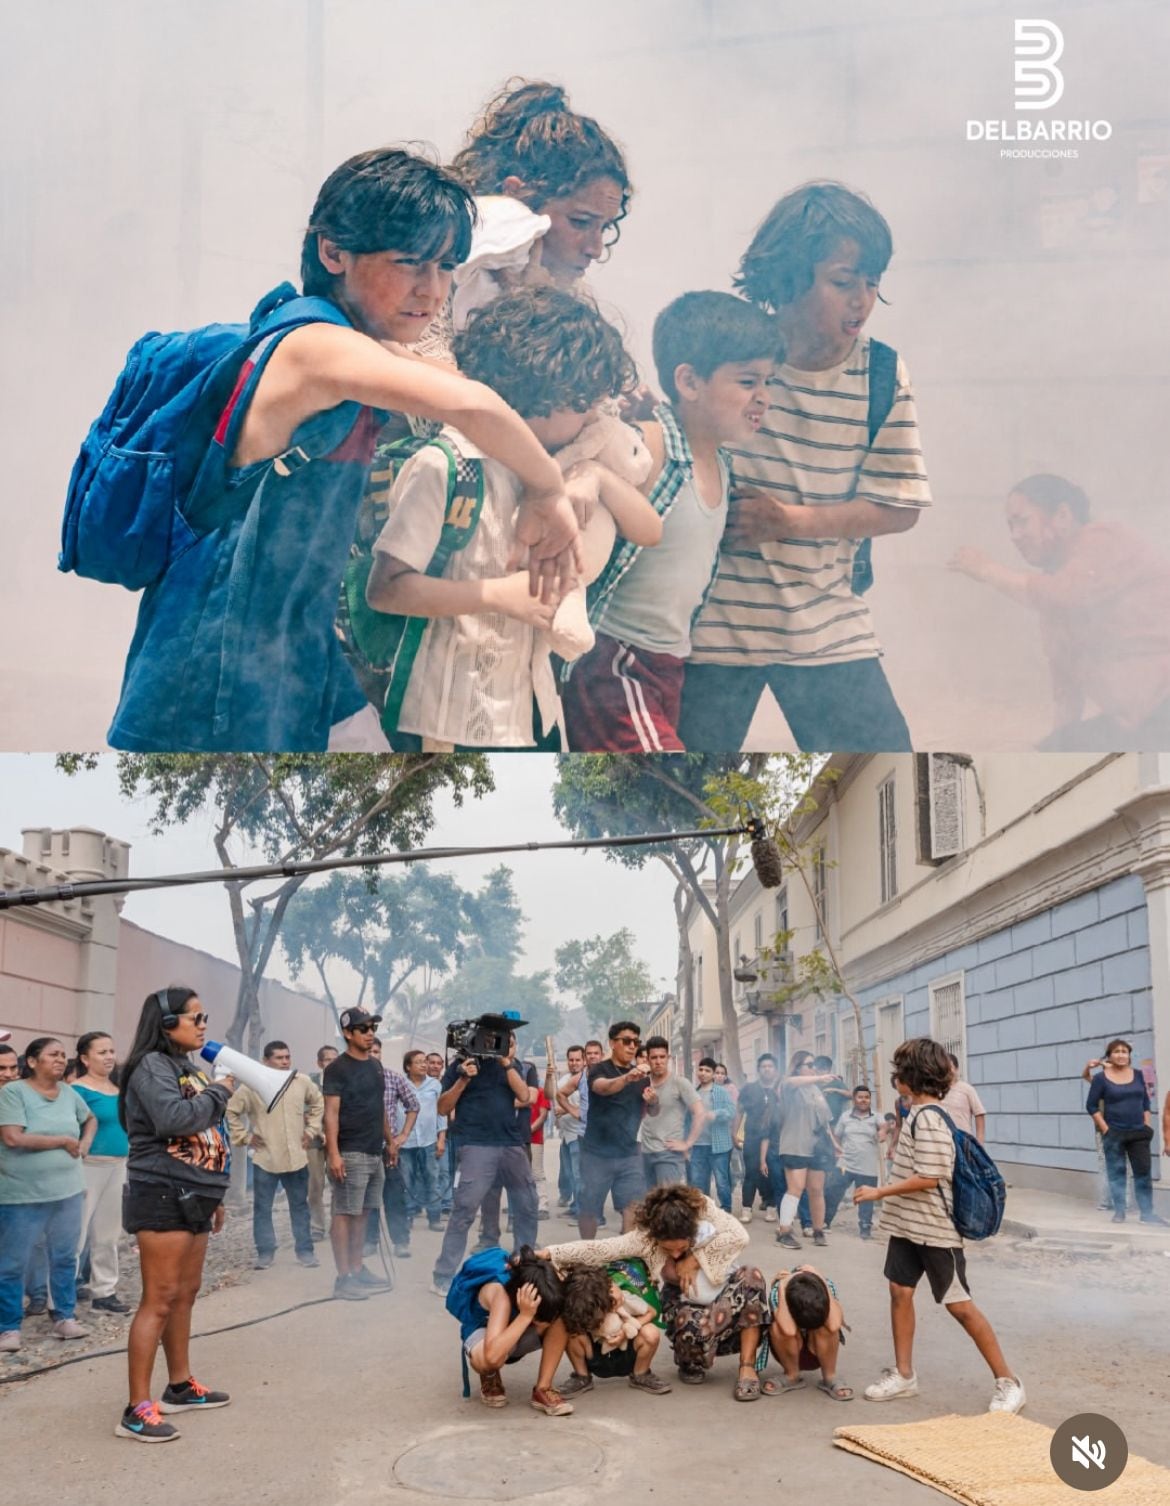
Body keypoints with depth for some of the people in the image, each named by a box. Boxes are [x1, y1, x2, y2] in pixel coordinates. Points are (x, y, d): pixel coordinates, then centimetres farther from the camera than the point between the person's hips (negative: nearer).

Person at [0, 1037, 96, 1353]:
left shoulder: (68, 1093, 7)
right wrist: (63, 1141, -14)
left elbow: (90, 1119, 26)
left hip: (67, 1191, 5)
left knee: (65, 1258, 12)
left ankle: (64, 1317, 24)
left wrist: (84, 1144, 5)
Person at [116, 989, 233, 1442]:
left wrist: (214, 1196, 24)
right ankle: (137, 1409, -5)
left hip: (191, 1197, 9)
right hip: (162, 1197, -9)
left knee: (185, 1294, 16)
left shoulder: (189, 1069, 16)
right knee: (159, 1300, -9)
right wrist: (218, 1093, -15)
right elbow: (173, 1120, -30)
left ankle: (180, 1386, 27)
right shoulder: (152, 1066, -12)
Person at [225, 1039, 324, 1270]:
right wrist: (244, 1136, -5)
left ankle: (305, 1250, 19)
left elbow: (319, 1103, 17)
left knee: (300, 1206, 10)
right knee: (262, 1208, 5)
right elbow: (230, 1110, -4)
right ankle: (265, 1252, 15)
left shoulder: (302, 1082, 1)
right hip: (265, 1159, -2)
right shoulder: (251, 1086, -10)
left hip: (297, 1158, 2)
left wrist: (312, 1130, 9)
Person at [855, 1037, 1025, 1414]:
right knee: (900, 1291, 8)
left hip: (935, 1228, -9)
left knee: (959, 1305, -2)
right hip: (909, 1224, 9)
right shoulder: (918, 1114, 8)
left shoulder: (928, 1117, -21)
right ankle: (903, 1375, 17)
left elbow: (928, 1178, -24)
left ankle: (1008, 1381, 8)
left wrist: (879, 1193, -19)